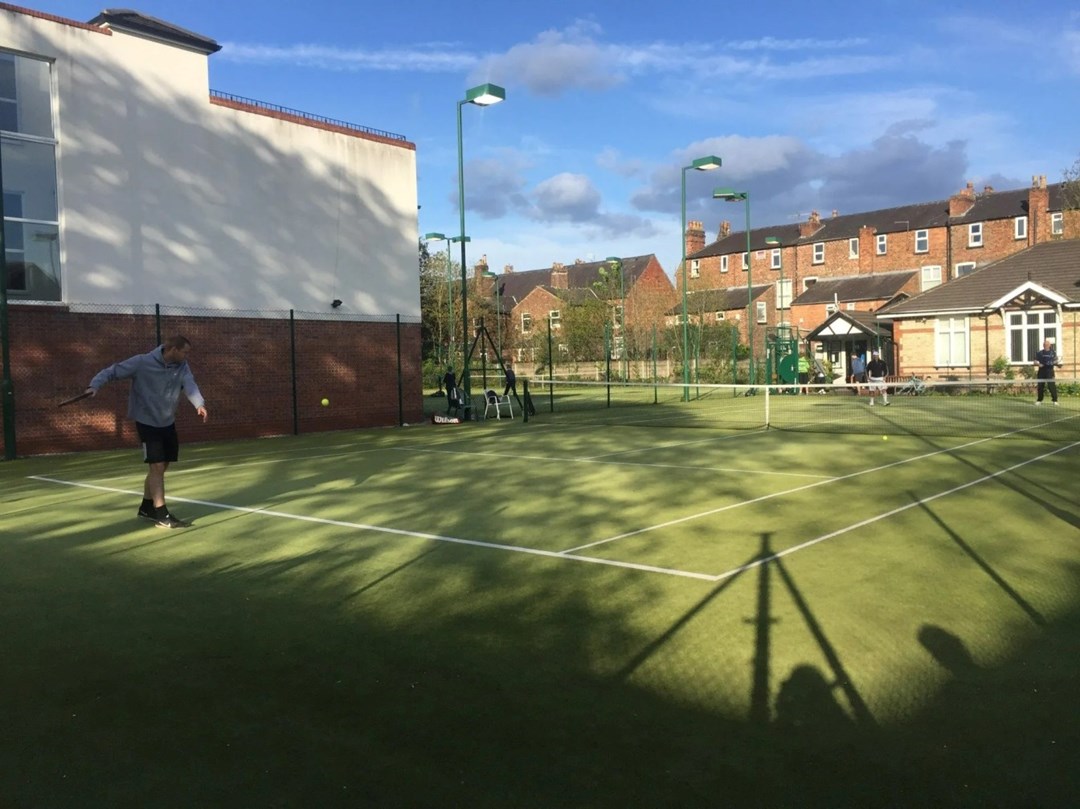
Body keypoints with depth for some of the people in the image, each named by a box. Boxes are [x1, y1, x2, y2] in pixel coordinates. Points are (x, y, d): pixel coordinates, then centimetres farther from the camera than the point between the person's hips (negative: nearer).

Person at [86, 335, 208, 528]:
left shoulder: (182, 367, -4)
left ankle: (146, 507, 32)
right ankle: (161, 515, -8)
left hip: (168, 423, 6)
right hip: (147, 422, -6)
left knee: (160, 467, 14)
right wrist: (96, 384, -27)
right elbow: (113, 371, -10)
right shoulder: (141, 363, -16)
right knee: (157, 466, -12)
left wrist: (199, 404, -38)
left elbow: (189, 385, -19)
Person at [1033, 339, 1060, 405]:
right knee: (1040, 385, 5)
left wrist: (1055, 363, -10)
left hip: (1050, 370, -2)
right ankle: (1039, 400, 15)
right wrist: (1038, 364, -13)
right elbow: (1035, 361, 8)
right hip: (1042, 371, 2)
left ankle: (1055, 400, -5)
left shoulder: (1053, 353, 7)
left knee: (1052, 385, -10)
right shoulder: (1039, 353, 9)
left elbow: (1056, 361, 13)